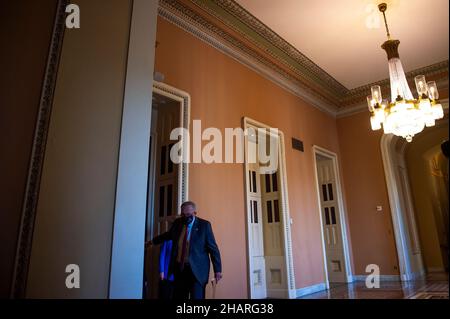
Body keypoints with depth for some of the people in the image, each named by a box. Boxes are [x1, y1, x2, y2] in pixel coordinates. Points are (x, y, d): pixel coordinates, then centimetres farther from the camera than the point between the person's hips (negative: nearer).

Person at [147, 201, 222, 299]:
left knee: (197, 297, -7)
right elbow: (168, 235, 28)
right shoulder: (177, 223, 7)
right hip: (179, 268, 5)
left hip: (197, 269, -4)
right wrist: (153, 241, 40)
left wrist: (217, 269, -7)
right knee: (178, 296, 9)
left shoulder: (204, 225, -7)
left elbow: (213, 248, -5)